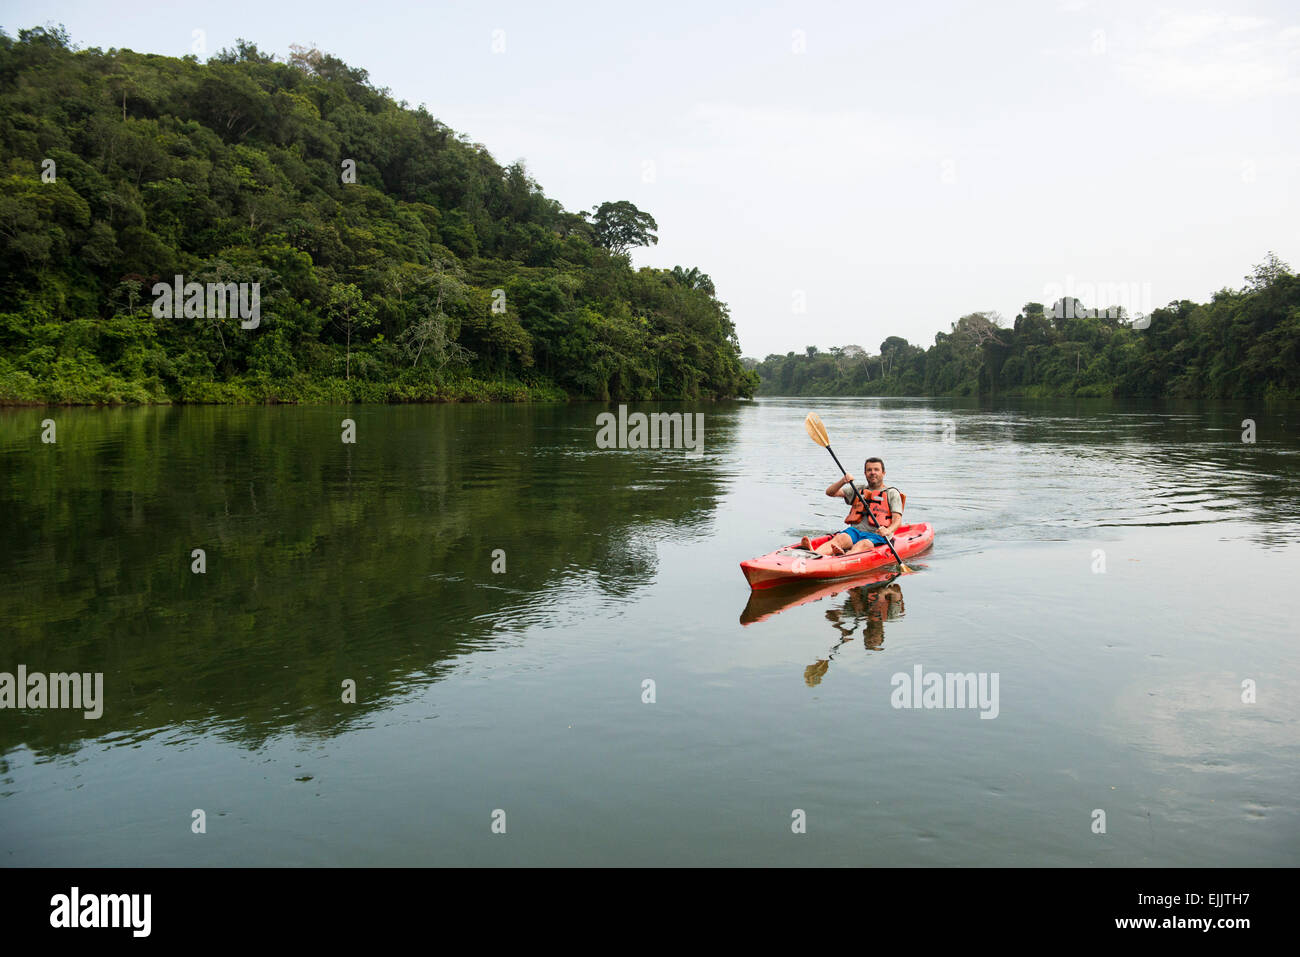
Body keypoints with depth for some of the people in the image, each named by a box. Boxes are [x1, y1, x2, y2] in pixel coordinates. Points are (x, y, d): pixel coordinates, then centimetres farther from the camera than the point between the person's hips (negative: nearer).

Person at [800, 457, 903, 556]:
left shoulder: (891, 493, 12)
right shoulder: (858, 490, 23)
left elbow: (897, 520, -1)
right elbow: (830, 492, 16)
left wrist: (888, 531, -25)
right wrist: (843, 481, -5)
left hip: (877, 535, -2)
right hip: (856, 531, 3)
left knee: (862, 544, -37)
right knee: (839, 538, -31)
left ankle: (843, 557, -70)